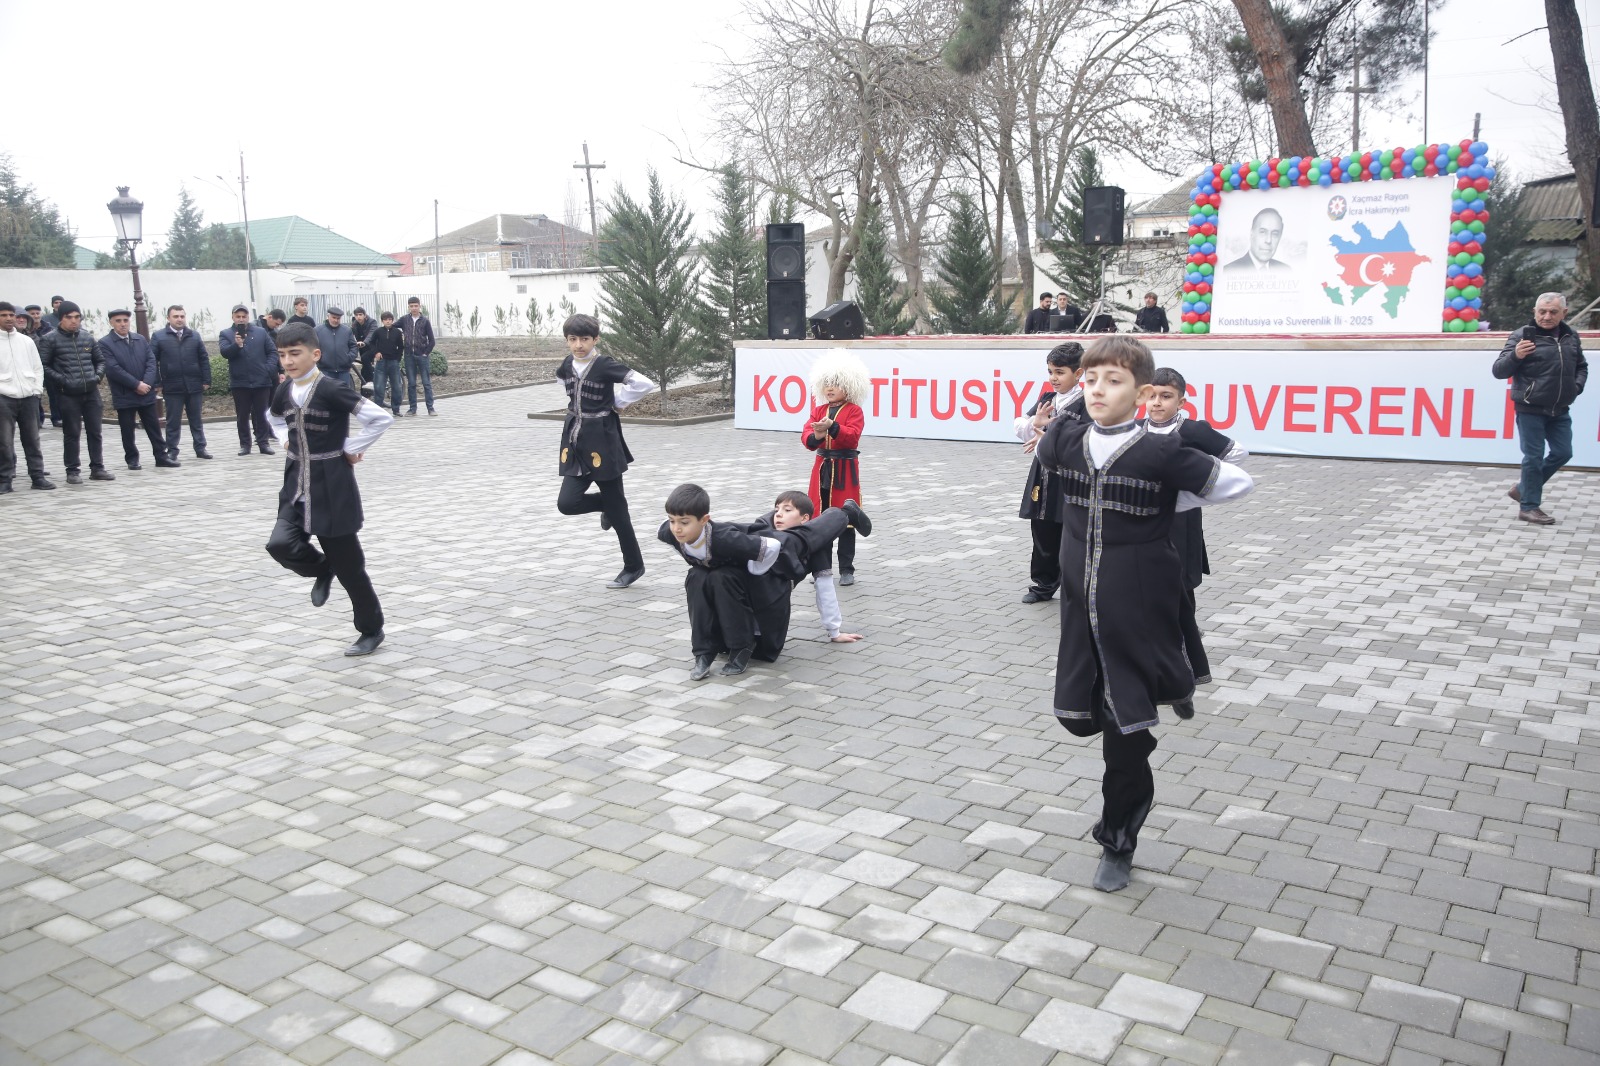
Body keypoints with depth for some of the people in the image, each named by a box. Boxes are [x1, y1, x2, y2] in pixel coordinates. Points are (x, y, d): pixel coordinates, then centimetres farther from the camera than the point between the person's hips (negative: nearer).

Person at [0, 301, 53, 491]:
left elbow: (37, 368, 15)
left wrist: (37, 389, 4)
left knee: (32, 440, 8)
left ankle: (38, 477, 14)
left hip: (29, 397, 3)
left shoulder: (27, 341, 10)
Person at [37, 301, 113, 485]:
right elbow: (43, 366, -6)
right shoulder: (51, 339, -4)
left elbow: (100, 360, 19)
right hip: (68, 394, -4)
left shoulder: (87, 337, 9)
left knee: (95, 431, 7)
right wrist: (62, 380, -14)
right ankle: (72, 471, 9)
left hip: (91, 392, 4)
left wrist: (98, 375, 2)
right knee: (72, 433, 2)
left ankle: (97, 468, 16)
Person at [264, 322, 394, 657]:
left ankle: (371, 630, 20)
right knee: (280, 544, -17)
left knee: (349, 564, 2)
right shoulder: (283, 391, 4)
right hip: (297, 485, 6)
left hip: (332, 487, -5)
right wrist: (286, 440, 10)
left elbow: (381, 418, -19)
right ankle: (323, 570, 16)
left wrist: (351, 449, -12)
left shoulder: (332, 390, -16)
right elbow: (273, 417, 28)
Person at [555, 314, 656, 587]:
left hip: (602, 442, -6)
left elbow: (645, 384, -22)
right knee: (567, 503, -6)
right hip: (575, 441, 6)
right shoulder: (567, 366, 5)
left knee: (615, 506, 2)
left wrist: (618, 402, -8)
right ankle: (607, 506, 24)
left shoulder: (606, 365, -14)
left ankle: (633, 566, 16)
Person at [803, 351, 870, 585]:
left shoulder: (854, 411, -4)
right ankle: (822, 568, 18)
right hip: (822, 468, 4)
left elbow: (852, 435, -20)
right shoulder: (818, 410, 9)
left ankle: (847, 570, 9)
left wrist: (832, 427, -34)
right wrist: (815, 436, -26)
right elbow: (806, 436, -4)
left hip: (844, 469, -4)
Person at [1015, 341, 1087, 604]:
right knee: (1043, 537, 14)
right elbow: (1019, 428, 7)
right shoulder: (1047, 400, 11)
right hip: (1043, 477, 6)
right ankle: (1043, 585, 28)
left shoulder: (1085, 405, -9)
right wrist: (1035, 423, -14)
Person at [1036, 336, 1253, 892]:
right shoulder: (1065, 444, -2)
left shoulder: (1160, 454, -14)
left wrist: (1167, 504, 0)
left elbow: (1236, 482, -3)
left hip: (1137, 615, -4)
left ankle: (1118, 843, 22)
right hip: (1081, 611, 4)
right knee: (1078, 716, 10)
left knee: (1125, 732, 3)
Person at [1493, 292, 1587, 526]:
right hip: (1530, 409, -6)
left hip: (1559, 410, 6)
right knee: (1534, 457, -2)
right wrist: (1515, 355, -32)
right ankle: (1529, 507, 8)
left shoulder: (1570, 337, 8)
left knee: (1563, 453, 10)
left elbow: (1581, 366, 24)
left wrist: (1577, 386, 6)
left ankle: (1523, 489, 27)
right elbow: (1499, 371, -13)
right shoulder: (1522, 335, -10)